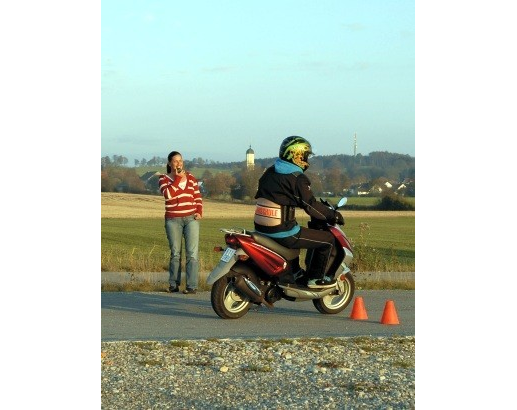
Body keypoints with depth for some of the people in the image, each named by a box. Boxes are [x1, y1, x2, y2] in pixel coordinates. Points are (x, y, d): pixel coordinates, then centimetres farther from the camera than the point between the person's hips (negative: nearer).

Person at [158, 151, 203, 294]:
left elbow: (198, 197, 13)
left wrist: (199, 212, -2)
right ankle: (173, 284, 11)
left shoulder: (190, 177, 11)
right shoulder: (163, 179, 3)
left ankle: (192, 285, -12)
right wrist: (178, 179, -11)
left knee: (192, 253, -9)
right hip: (173, 220, -1)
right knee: (175, 253, 2)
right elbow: (168, 194, -16)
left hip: (191, 218, 1)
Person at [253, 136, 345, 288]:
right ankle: (315, 278, 9)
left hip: (261, 229, 9)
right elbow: (311, 206, -14)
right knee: (328, 240, 2)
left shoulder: (270, 172, 11)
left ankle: (294, 272, 43)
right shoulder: (298, 179, -14)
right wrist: (333, 216, 2)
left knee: (296, 232, 40)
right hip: (282, 233, -9)